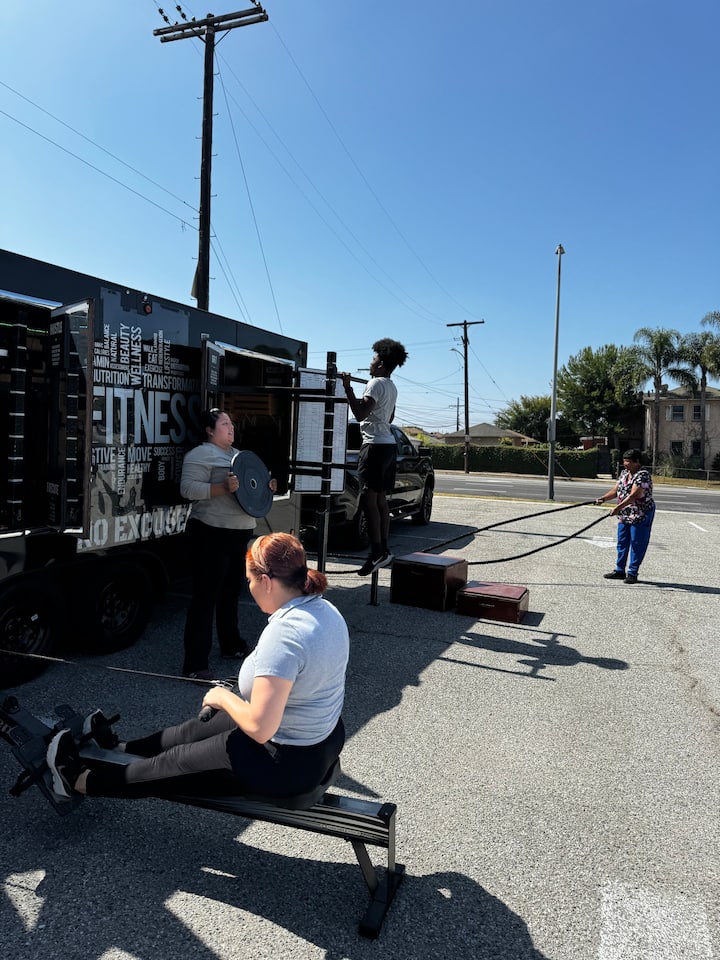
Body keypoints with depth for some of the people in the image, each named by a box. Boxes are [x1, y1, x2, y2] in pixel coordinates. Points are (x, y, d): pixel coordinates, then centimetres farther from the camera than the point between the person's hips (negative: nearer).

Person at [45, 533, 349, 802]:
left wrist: (223, 697, -13)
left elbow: (259, 728, -31)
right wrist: (240, 690, 8)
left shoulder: (283, 635, -32)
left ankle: (81, 782, 35)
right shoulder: (324, 609, -3)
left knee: (174, 763, 12)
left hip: (287, 764, -8)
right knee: (196, 729, 24)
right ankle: (120, 749, 48)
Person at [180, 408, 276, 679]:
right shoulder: (201, 455, -9)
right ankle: (195, 664, -3)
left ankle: (232, 646, 36)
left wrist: (266, 487, 11)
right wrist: (223, 488, -30)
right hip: (212, 533, -9)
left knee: (231, 592, 20)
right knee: (206, 596, -7)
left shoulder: (238, 454, 19)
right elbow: (188, 488, -20)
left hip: (239, 533, 9)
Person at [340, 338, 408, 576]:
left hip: (375, 445, -10)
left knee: (368, 499, -13)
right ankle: (384, 549, 13)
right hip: (388, 444, 10)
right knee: (380, 499, 11)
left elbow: (360, 413, -22)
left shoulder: (376, 383, -10)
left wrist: (347, 388, -17)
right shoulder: (392, 387, 19)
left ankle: (377, 552, -18)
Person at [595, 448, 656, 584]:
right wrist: (603, 498, -5)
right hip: (624, 515, 8)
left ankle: (632, 573, 7)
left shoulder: (643, 475, -17)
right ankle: (620, 570, 22)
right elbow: (616, 490, 11)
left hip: (641, 515, -8)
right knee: (622, 542, 12)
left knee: (637, 544, 0)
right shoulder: (624, 473, 9)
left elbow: (634, 495, -27)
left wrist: (618, 507, -36)